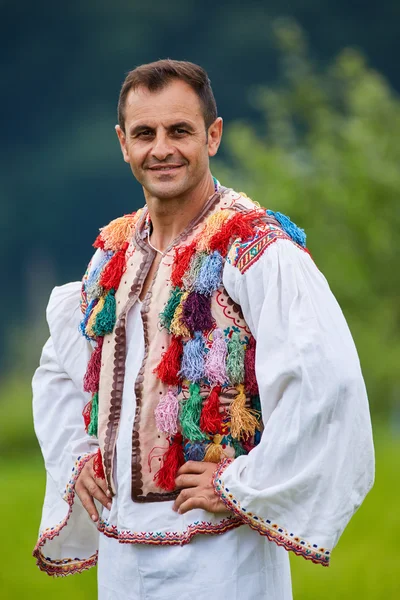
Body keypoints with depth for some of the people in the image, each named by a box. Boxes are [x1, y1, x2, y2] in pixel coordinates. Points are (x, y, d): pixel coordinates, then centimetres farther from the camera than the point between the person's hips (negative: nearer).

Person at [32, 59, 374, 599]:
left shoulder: (258, 249, -12)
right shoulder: (115, 250, 9)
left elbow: (329, 382, -25)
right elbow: (58, 371, 25)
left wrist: (241, 487, -19)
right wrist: (76, 456, 10)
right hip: (119, 550, 6)